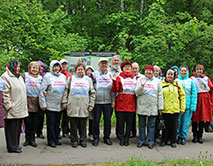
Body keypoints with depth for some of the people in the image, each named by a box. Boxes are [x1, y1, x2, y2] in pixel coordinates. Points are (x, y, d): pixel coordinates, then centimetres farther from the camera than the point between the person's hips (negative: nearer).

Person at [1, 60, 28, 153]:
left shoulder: (19, 77, 18)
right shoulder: (5, 77, -10)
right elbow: (4, 93, -16)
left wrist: (23, 106, 21)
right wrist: (9, 106, -20)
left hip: (20, 109, 9)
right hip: (12, 110, -9)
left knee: (18, 127, 14)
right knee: (11, 128, -2)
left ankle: (16, 145, 23)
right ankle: (12, 147, 6)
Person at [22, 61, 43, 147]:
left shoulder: (40, 78, 12)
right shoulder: (25, 76, 3)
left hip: (36, 102, 2)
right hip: (27, 101, -2)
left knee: (35, 122, 4)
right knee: (27, 122, 2)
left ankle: (32, 139, 16)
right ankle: (27, 139, 15)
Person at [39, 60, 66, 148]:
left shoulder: (63, 76, 10)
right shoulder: (47, 76, -4)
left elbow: (66, 90, 13)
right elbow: (42, 90, -6)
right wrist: (43, 104, -10)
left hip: (60, 105, 4)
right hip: (50, 104, -4)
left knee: (57, 123, 11)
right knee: (51, 123, 1)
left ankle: (56, 139, 22)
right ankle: (51, 141, 10)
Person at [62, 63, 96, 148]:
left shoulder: (88, 79, 12)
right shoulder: (71, 79, 9)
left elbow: (92, 93, 11)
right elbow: (66, 90, 8)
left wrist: (91, 104, 4)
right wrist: (64, 101, -1)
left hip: (84, 107, 1)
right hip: (72, 106, -1)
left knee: (83, 125, 5)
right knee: (74, 125, 3)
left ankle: (83, 140, 17)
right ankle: (74, 140, 14)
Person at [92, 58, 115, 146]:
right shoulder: (94, 74, 4)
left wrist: (113, 100, 3)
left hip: (108, 102, 2)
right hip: (97, 101, -2)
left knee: (108, 120, 5)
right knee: (96, 120, 2)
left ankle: (107, 137, 18)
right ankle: (96, 138, 13)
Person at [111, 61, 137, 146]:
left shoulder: (135, 78, 13)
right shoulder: (119, 78, 2)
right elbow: (115, 90, -9)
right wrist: (114, 81, -23)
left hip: (131, 104, 3)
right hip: (121, 104, -3)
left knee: (129, 122, 8)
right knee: (121, 122, 3)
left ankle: (127, 138, 18)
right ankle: (121, 138, 15)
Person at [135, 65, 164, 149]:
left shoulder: (157, 81, 8)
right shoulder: (140, 79, 4)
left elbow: (160, 95, 8)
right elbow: (137, 92, -5)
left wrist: (160, 107, 3)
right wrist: (141, 85, -23)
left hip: (153, 107, 1)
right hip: (142, 106, -1)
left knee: (151, 125, 5)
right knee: (142, 124, 8)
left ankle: (150, 141, 13)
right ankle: (141, 141, 18)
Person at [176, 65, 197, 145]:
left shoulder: (191, 81, 5)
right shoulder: (176, 81, 5)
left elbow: (194, 94, 2)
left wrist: (193, 106, -6)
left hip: (188, 105, 0)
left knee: (186, 121, 3)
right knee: (178, 121, 4)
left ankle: (183, 136, 15)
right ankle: (179, 136, 17)